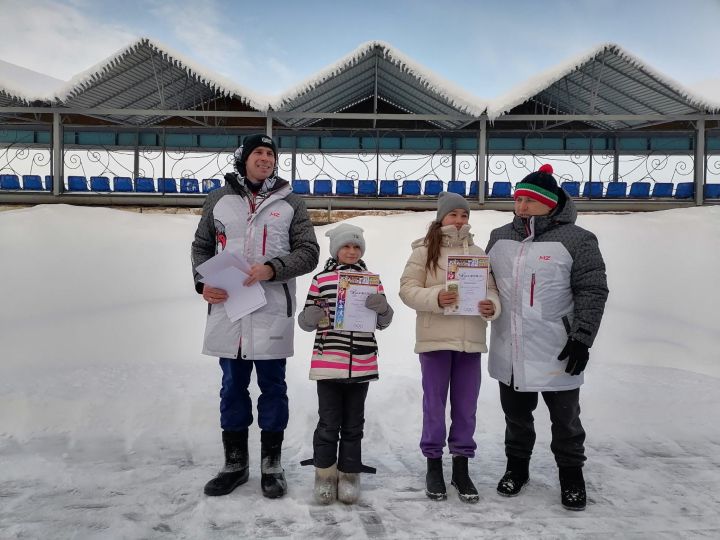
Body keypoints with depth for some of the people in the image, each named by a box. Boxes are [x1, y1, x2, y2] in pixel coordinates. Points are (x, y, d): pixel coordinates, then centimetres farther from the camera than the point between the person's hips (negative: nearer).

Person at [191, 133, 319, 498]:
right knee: (232, 386, 11)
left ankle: (271, 465, 21)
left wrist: (271, 269, -15)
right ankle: (235, 463, 26)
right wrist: (203, 283, -2)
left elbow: (308, 252, 0)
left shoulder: (290, 203, 4)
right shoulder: (219, 199, 10)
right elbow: (201, 246, 15)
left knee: (272, 386, 7)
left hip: (272, 310, -2)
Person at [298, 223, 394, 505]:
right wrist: (311, 316, -18)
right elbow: (305, 322, 5)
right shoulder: (321, 279, 2)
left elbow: (384, 322, 10)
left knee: (353, 423, 12)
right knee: (329, 423, 4)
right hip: (328, 362, -2)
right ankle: (324, 474, 21)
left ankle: (349, 475, 25)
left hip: (361, 363, 2)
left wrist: (382, 307, -12)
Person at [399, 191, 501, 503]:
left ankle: (461, 467, 26)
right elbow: (408, 289, -6)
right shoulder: (424, 250, -1)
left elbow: (491, 290, 8)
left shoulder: (478, 253, 9)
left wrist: (492, 307, -13)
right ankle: (433, 466, 24)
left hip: (471, 340, 3)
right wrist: (435, 298, -21)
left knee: (466, 407, 11)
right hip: (435, 338, -3)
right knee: (434, 405, 8)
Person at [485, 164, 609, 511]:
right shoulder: (500, 237, 6)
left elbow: (592, 292, -9)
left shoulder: (576, 239, -9)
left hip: (557, 353, -4)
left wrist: (582, 338, -13)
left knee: (565, 418, 12)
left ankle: (571, 473, 33)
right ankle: (517, 466, 38)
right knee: (516, 414, 19)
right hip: (509, 353, 4)